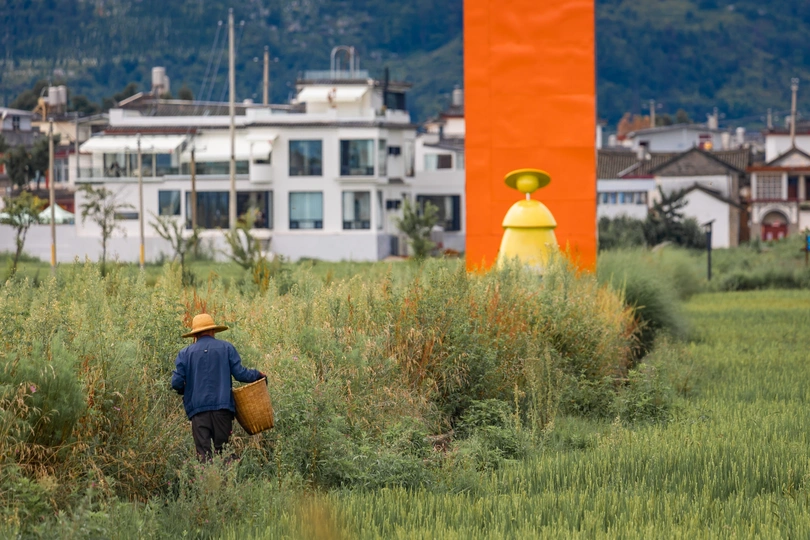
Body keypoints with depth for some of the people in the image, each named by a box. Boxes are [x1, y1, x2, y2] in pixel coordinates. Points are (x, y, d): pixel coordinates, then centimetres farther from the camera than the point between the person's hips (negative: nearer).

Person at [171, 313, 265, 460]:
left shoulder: (185, 354, 6)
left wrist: (186, 391, 22)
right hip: (222, 406, 0)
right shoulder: (226, 348, 5)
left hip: (197, 408, 0)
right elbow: (240, 374, 0)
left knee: (203, 452, -2)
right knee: (222, 450, 3)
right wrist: (257, 375, 18)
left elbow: (177, 383, 1)